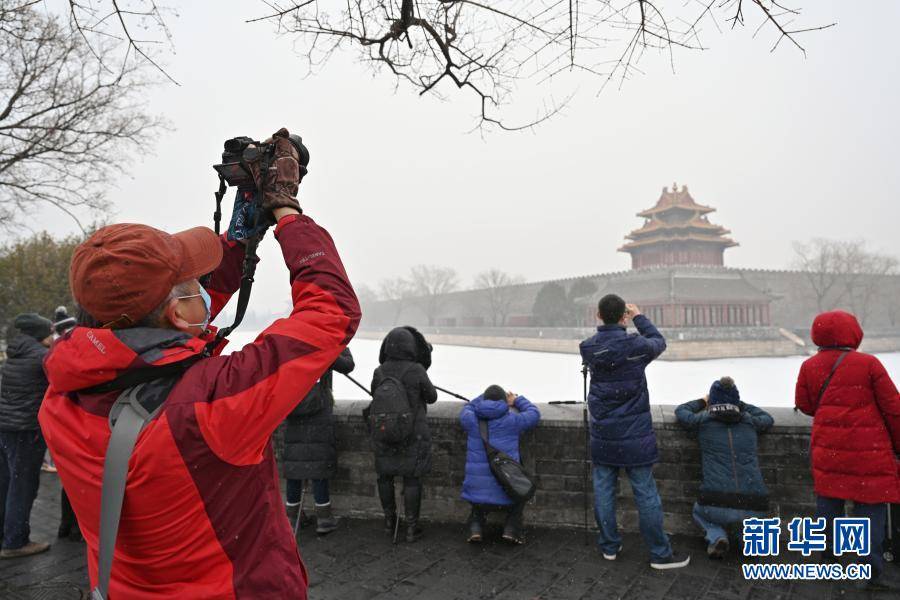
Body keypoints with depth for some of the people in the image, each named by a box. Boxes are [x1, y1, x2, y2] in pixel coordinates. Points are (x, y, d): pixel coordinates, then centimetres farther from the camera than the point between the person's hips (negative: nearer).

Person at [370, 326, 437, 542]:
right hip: (413, 435, -3)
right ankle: (411, 527, 11)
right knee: (412, 479, 6)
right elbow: (431, 397, -3)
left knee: (385, 476, 18)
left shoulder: (379, 372, -7)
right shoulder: (416, 371, -17)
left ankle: (389, 520, 31)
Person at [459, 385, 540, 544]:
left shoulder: (472, 421, 2)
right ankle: (511, 529, 15)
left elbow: (467, 409, 27)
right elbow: (534, 413, 16)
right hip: (505, 495, -2)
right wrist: (518, 400, 31)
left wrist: (485, 397, 36)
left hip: (477, 494, 3)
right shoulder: (512, 421, -3)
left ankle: (475, 527, 15)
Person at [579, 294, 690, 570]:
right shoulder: (635, 345, -16)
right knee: (646, 494, 6)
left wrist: (612, 322, 16)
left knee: (603, 490, 12)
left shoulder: (588, 348, -5)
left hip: (602, 435, 4)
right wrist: (639, 317, 17)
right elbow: (658, 342, 6)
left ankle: (609, 546, 24)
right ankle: (660, 553, 16)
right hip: (634, 435, -3)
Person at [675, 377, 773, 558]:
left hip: (716, 506, -2)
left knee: (699, 511, 32)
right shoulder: (749, 421, 10)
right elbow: (768, 418, 33)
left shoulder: (703, 420, 5)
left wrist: (702, 401, 40)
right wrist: (742, 406, 40)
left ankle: (716, 536, 3)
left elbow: (680, 411, 26)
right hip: (754, 508, 2)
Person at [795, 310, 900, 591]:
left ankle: (826, 558, 26)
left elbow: (804, 405, 8)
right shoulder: (869, 364, -9)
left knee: (828, 499, 17)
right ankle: (873, 572, 7)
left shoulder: (809, 366, 0)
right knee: (870, 505, 6)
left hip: (827, 449, 3)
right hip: (869, 451, -3)